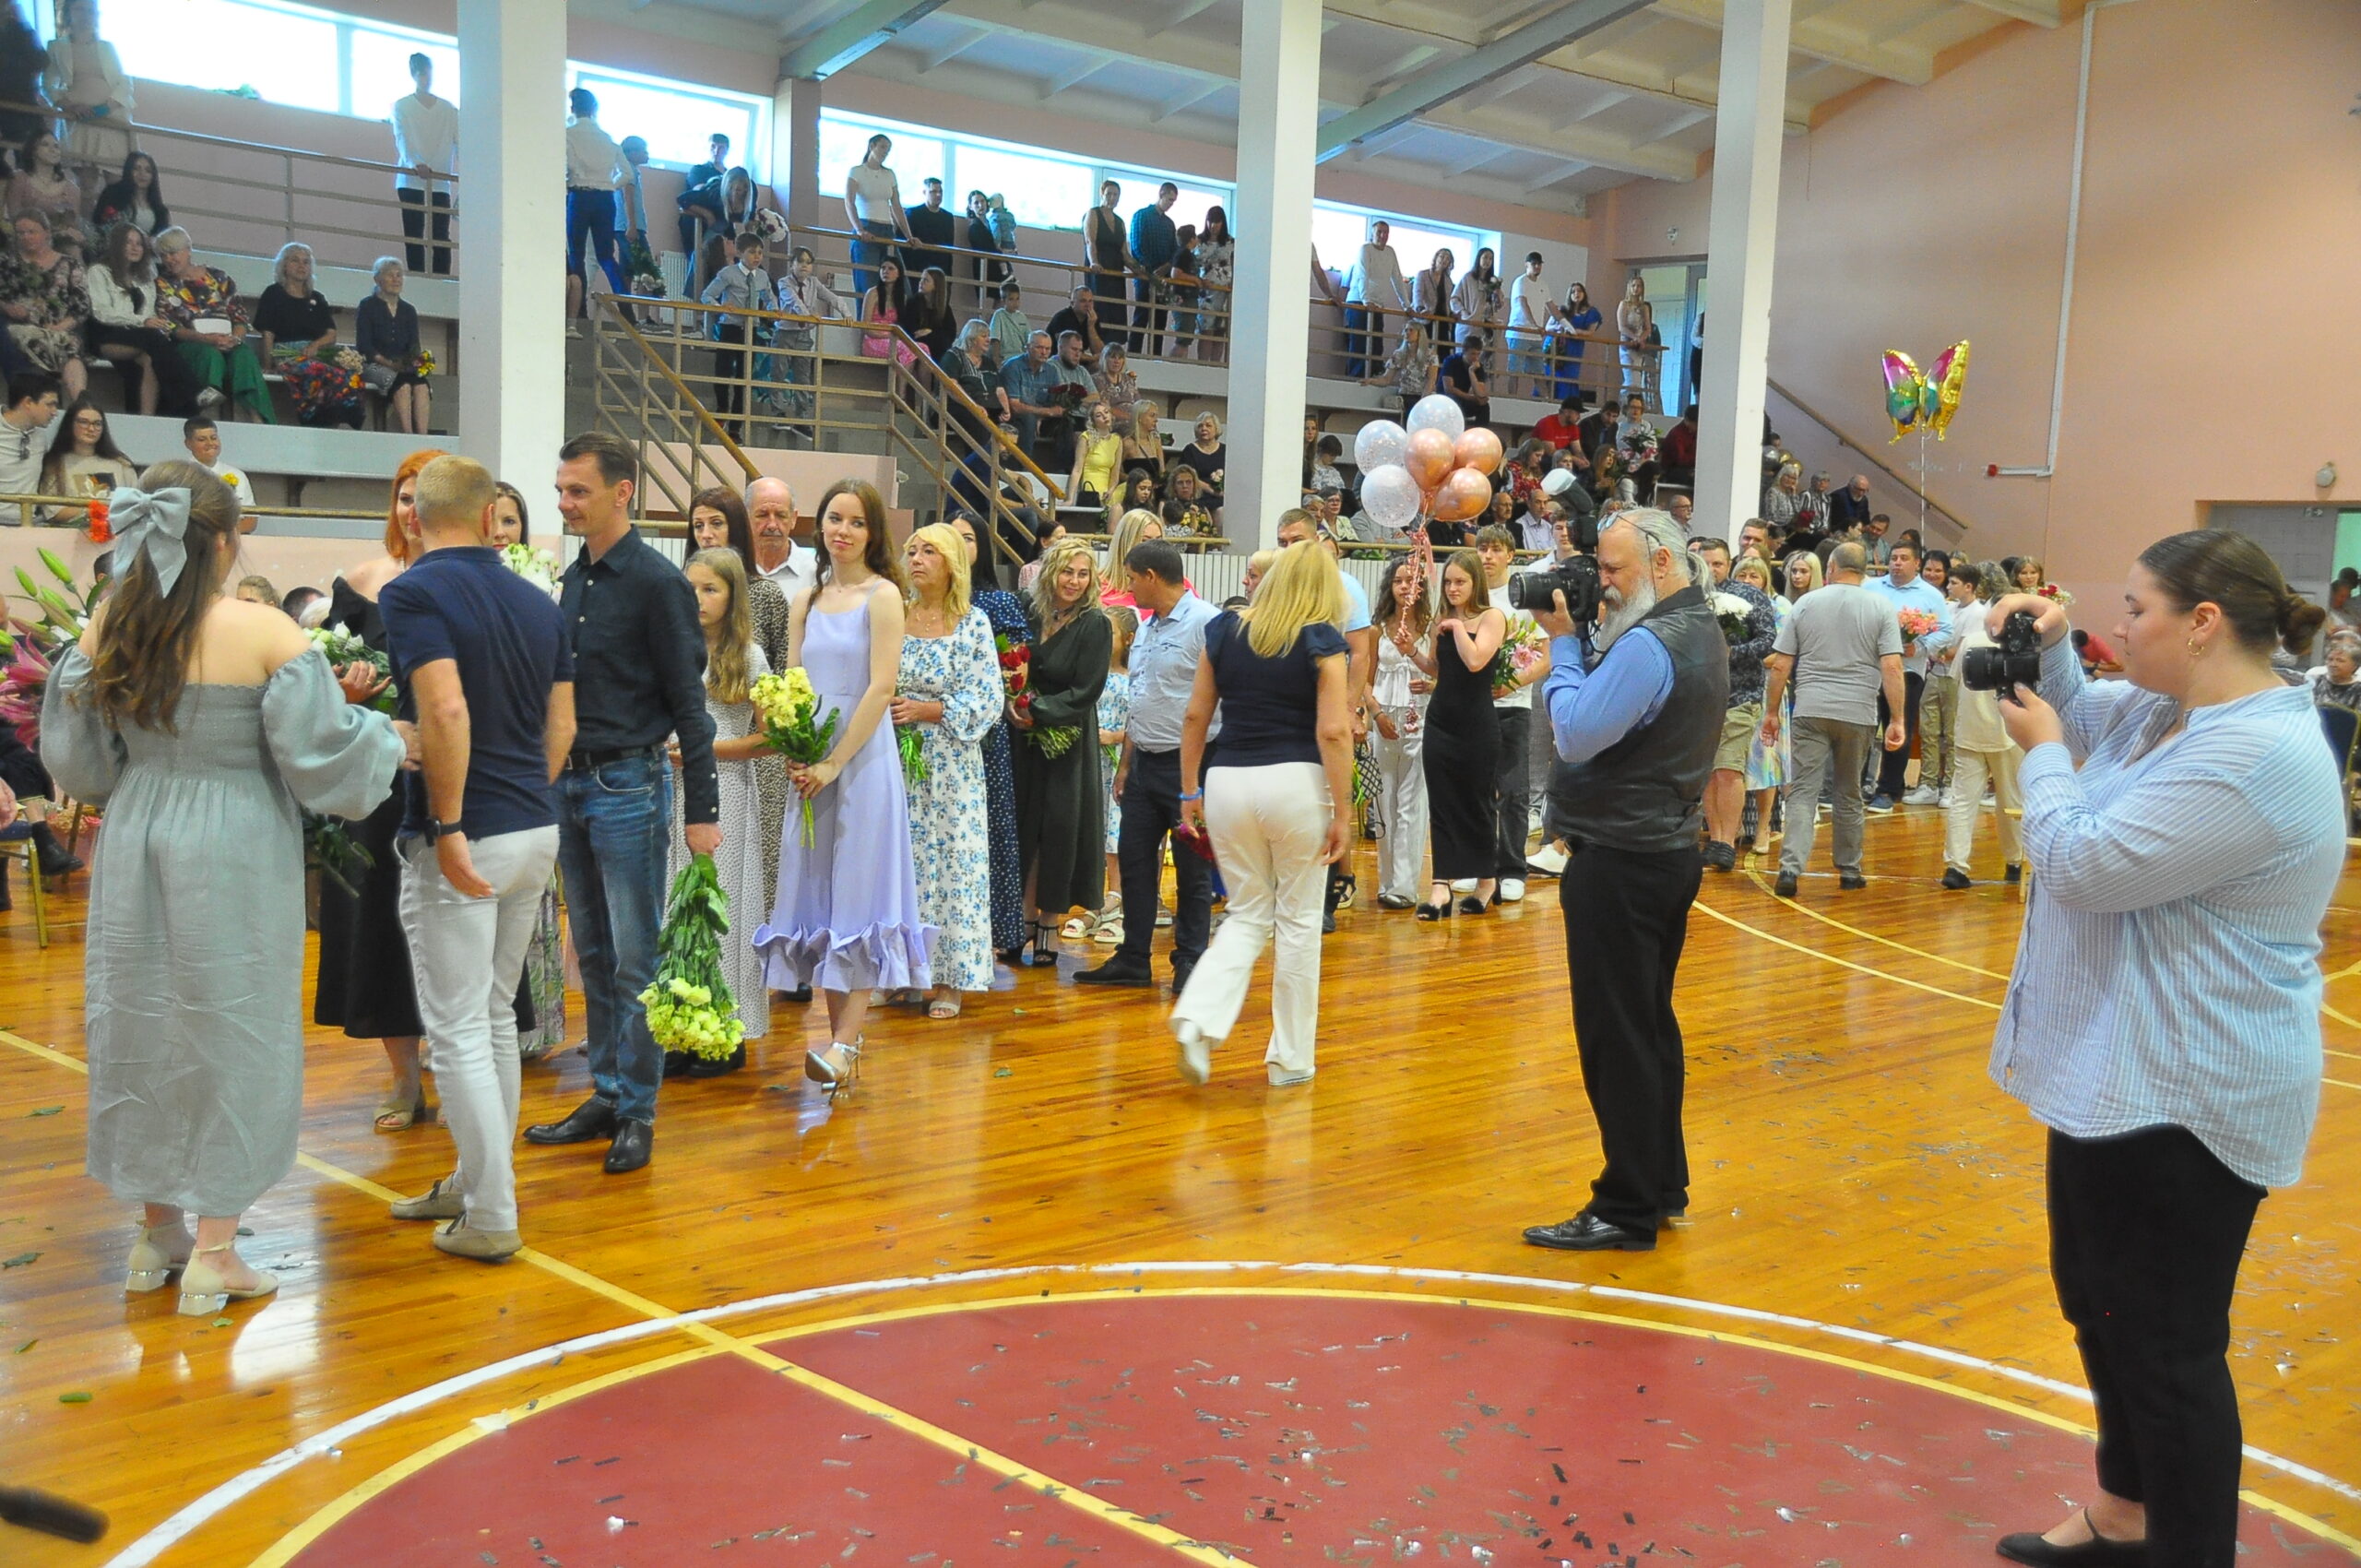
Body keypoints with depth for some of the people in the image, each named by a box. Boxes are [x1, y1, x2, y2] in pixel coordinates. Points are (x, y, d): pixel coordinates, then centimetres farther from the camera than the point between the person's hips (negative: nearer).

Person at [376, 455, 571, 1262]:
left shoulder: (413, 592, -11)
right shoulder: (538, 601, 9)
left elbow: (446, 711, -24)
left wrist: (448, 826, -20)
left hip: (464, 839, -7)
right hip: (536, 830, 7)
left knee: (459, 1028, 0)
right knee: (493, 1016, 18)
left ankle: (490, 1217, 5)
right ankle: (477, 1181, 29)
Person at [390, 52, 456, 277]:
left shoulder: (449, 109, 11)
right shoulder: (402, 106, 5)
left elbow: (459, 143, 3)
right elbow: (402, 139, -9)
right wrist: (415, 164, -30)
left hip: (440, 181, 2)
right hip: (411, 180, -2)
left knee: (442, 237, -5)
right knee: (414, 235, -5)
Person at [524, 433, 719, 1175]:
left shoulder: (657, 582, -11)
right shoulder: (574, 578, 11)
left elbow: (687, 698, -12)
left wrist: (702, 809, -14)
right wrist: (556, 772, 12)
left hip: (629, 786, -7)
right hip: (571, 782, 8)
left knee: (635, 958, -1)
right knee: (593, 954, 13)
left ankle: (638, 1112, 9)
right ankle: (606, 1096, 23)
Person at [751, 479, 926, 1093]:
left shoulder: (882, 595, -5)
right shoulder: (807, 600, 13)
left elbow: (881, 687, -11)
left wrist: (835, 763, -14)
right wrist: (796, 757, -5)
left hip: (862, 760, -6)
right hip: (811, 767, 6)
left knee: (859, 894, -4)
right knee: (817, 895, 6)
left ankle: (846, 1042, -4)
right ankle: (838, 1035, 13)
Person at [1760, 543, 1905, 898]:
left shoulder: (1806, 604, 4)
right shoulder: (1880, 609, 2)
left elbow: (1780, 665, 2)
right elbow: (1892, 668, -7)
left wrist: (1772, 712, 10)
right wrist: (1897, 720, -3)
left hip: (1811, 710, -1)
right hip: (1858, 714, 1)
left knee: (1803, 791, -2)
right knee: (1849, 795, 14)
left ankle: (1791, 866, -17)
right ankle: (1849, 869, 23)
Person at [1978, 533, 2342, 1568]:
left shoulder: (2252, 758, -25)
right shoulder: (2171, 710, 7)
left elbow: (2084, 863, -26)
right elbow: (2083, 718, 26)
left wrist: (2041, 755, -9)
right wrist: (2048, 653, 6)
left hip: (2183, 1097, -11)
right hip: (2123, 1072, 11)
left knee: (2164, 1343, 0)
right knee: (2097, 1299, 22)